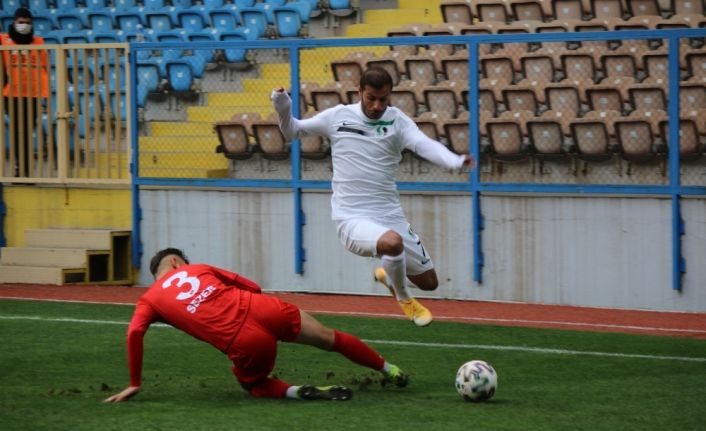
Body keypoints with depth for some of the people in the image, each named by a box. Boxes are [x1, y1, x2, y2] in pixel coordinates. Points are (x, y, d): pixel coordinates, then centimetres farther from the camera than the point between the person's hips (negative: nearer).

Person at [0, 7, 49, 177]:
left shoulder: (38, 42, 8)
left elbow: (44, 68, 8)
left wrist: (44, 93, 3)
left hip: (33, 94, 1)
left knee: (28, 132, 1)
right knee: (17, 131, 1)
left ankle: (24, 169, 5)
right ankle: (20, 167, 8)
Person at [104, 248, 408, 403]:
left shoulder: (149, 299, 17)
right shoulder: (198, 269, 21)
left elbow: (135, 333, -1)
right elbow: (253, 288, 17)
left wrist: (134, 384, 4)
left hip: (243, 343, -2)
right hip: (262, 310, 2)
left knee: (254, 384, 31)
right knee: (331, 339, 25)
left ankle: (294, 392, 1)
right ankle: (390, 371, 39)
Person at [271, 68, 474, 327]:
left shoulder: (396, 120, 1)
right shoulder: (337, 117, 1)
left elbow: (424, 144, -18)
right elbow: (292, 132, 14)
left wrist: (455, 160, -38)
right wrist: (283, 108, -8)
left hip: (390, 216, 3)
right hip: (352, 218, -3)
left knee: (428, 282, 9)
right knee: (392, 242, -36)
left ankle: (387, 274, 45)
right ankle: (403, 299, -4)